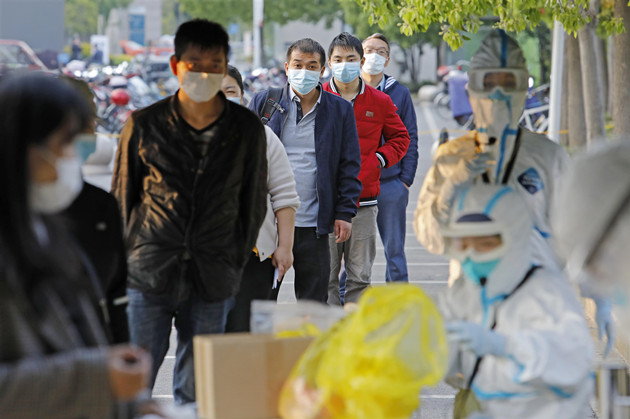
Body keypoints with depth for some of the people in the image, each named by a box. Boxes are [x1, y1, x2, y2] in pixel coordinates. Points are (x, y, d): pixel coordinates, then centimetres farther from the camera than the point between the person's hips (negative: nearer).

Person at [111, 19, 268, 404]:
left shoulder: (247, 129, 3)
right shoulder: (145, 124, 1)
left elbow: (254, 202, 12)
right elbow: (122, 197, 10)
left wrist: (234, 266, 10)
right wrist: (127, 259, 7)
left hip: (211, 285, 1)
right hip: (148, 275, -1)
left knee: (194, 395, 6)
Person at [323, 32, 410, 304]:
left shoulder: (380, 102, 6)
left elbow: (400, 138, 16)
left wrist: (377, 160, -1)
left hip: (364, 202, 1)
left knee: (360, 276, 4)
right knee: (325, 276, 0)